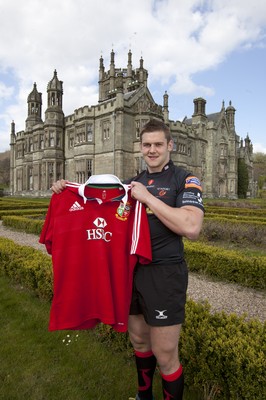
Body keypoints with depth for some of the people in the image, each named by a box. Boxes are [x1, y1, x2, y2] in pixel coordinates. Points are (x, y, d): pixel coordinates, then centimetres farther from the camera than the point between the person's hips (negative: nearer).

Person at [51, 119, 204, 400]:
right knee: (138, 341, 23)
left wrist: (148, 197, -20)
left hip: (164, 273, -6)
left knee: (164, 356, 6)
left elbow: (191, 228, -24)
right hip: (131, 270, 6)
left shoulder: (185, 180, -8)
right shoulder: (135, 182, 11)